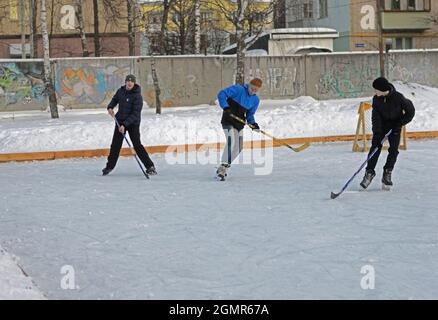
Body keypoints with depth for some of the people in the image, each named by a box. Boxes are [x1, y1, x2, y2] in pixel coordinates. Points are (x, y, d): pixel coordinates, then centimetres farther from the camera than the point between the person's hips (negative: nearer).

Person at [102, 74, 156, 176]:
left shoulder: (137, 96, -19)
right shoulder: (121, 91, -1)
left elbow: (135, 114, -22)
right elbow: (115, 99, 20)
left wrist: (125, 124, -28)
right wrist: (110, 107, -1)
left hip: (133, 123, -5)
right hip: (120, 121, 5)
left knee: (137, 145, -11)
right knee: (116, 144, 7)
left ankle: (150, 166, -5)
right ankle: (109, 166, 18)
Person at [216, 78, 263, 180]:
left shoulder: (256, 100, 6)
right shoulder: (238, 89, -14)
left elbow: (250, 114, 14)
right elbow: (221, 94, -19)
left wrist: (252, 123, -6)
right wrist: (226, 107, -31)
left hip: (239, 124, 8)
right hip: (228, 121, -8)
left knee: (238, 148, 9)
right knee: (231, 141, -26)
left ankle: (223, 168, 23)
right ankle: (223, 167, -27)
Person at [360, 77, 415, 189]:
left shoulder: (398, 98, -23)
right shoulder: (376, 99, -15)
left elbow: (410, 112, -11)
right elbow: (376, 116, -18)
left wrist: (399, 123, -15)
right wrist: (377, 132, -27)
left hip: (395, 126, -2)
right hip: (381, 125, 2)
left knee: (393, 150, -7)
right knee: (375, 147, -9)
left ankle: (387, 174, 5)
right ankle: (369, 172, -3)